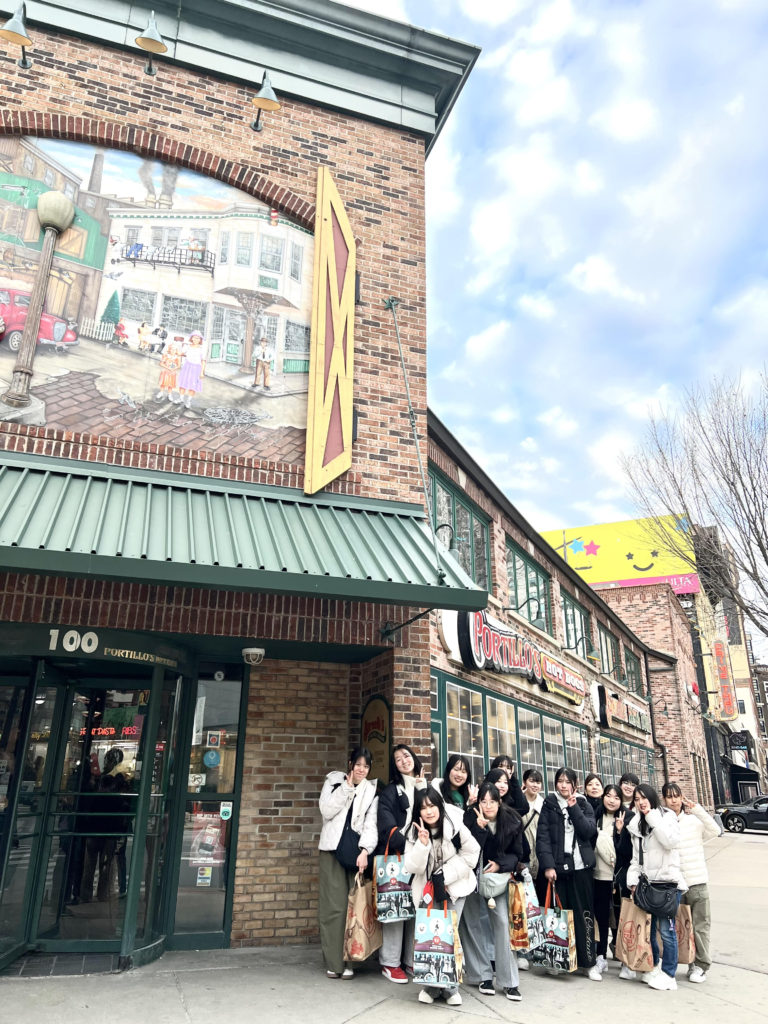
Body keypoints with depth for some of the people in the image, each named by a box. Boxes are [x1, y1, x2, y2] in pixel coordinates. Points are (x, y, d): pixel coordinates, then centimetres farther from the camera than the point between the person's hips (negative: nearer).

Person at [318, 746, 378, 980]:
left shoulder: (372, 790, 7)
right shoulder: (334, 781, 6)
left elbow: (371, 823, -2)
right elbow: (327, 811, -5)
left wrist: (365, 850, -16)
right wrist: (347, 787, -9)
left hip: (357, 852, 1)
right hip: (333, 849, -1)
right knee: (334, 906, -5)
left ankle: (346, 960, 9)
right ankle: (334, 961, 2)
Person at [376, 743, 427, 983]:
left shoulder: (425, 787, 17)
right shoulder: (389, 792, 3)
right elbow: (387, 827, -6)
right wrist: (405, 844, -18)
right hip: (395, 856, -4)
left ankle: (413, 959, 15)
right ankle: (390, 962, 3)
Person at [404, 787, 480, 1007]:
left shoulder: (455, 826, -16)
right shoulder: (414, 833, -9)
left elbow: (471, 853, -7)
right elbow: (413, 867, -13)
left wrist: (445, 875, -11)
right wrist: (423, 844, -30)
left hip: (454, 888, -1)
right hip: (428, 890, 2)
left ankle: (449, 987, 10)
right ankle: (431, 985, 15)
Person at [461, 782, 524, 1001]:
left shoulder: (512, 822, -10)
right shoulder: (471, 819, -17)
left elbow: (517, 854, 1)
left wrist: (500, 864, -16)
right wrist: (480, 828, -36)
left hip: (498, 874, 1)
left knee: (503, 921, -7)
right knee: (472, 922, 0)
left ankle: (509, 981, 1)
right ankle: (483, 975, 15)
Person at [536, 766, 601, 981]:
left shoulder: (584, 805, 10)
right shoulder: (549, 805, 4)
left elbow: (589, 831, -5)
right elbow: (543, 837, -3)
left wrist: (574, 809, -11)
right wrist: (548, 865, -12)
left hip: (581, 866, 1)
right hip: (557, 867, -1)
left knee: (584, 914, 2)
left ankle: (588, 961, 11)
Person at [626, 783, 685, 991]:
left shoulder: (667, 817, -3)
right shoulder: (636, 825, 14)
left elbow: (671, 841, -22)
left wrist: (652, 816, -19)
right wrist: (633, 880, 3)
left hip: (668, 882, -6)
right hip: (646, 884, 6)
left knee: (666, 929, -5)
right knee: (647, 927, 10)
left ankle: (668, 974, 7)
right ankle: (654, 965, 28)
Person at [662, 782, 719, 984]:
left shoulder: (693, 819, -1)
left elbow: (714, 831, -17)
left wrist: (697, 809, -22)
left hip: (697, 882, -1)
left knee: (700, 926, 5)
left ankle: (701, 965, 19)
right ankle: (691, 963, 25)